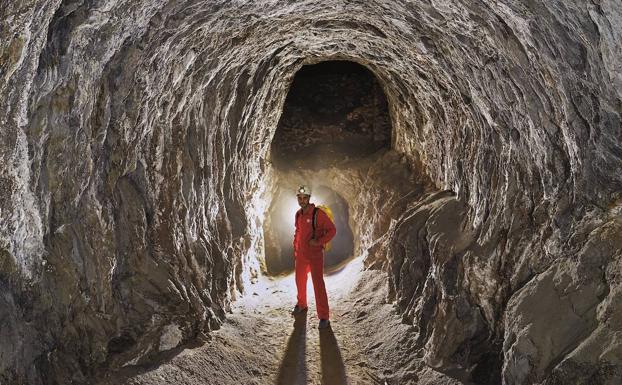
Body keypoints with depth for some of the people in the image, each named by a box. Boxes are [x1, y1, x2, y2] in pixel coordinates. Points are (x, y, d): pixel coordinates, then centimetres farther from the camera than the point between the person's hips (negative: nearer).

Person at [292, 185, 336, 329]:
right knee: (300, 281, 20)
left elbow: (332, 230, -16)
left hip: (315, 254, -6)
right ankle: (301, 305, 45)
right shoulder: (298, 214, 2)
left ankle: (324, 318, -5)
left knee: (318, 284, -11)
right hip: (301, 254, 6)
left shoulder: (318, 213, -19)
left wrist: (319, 242, -26)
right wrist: (295, 250, 17)